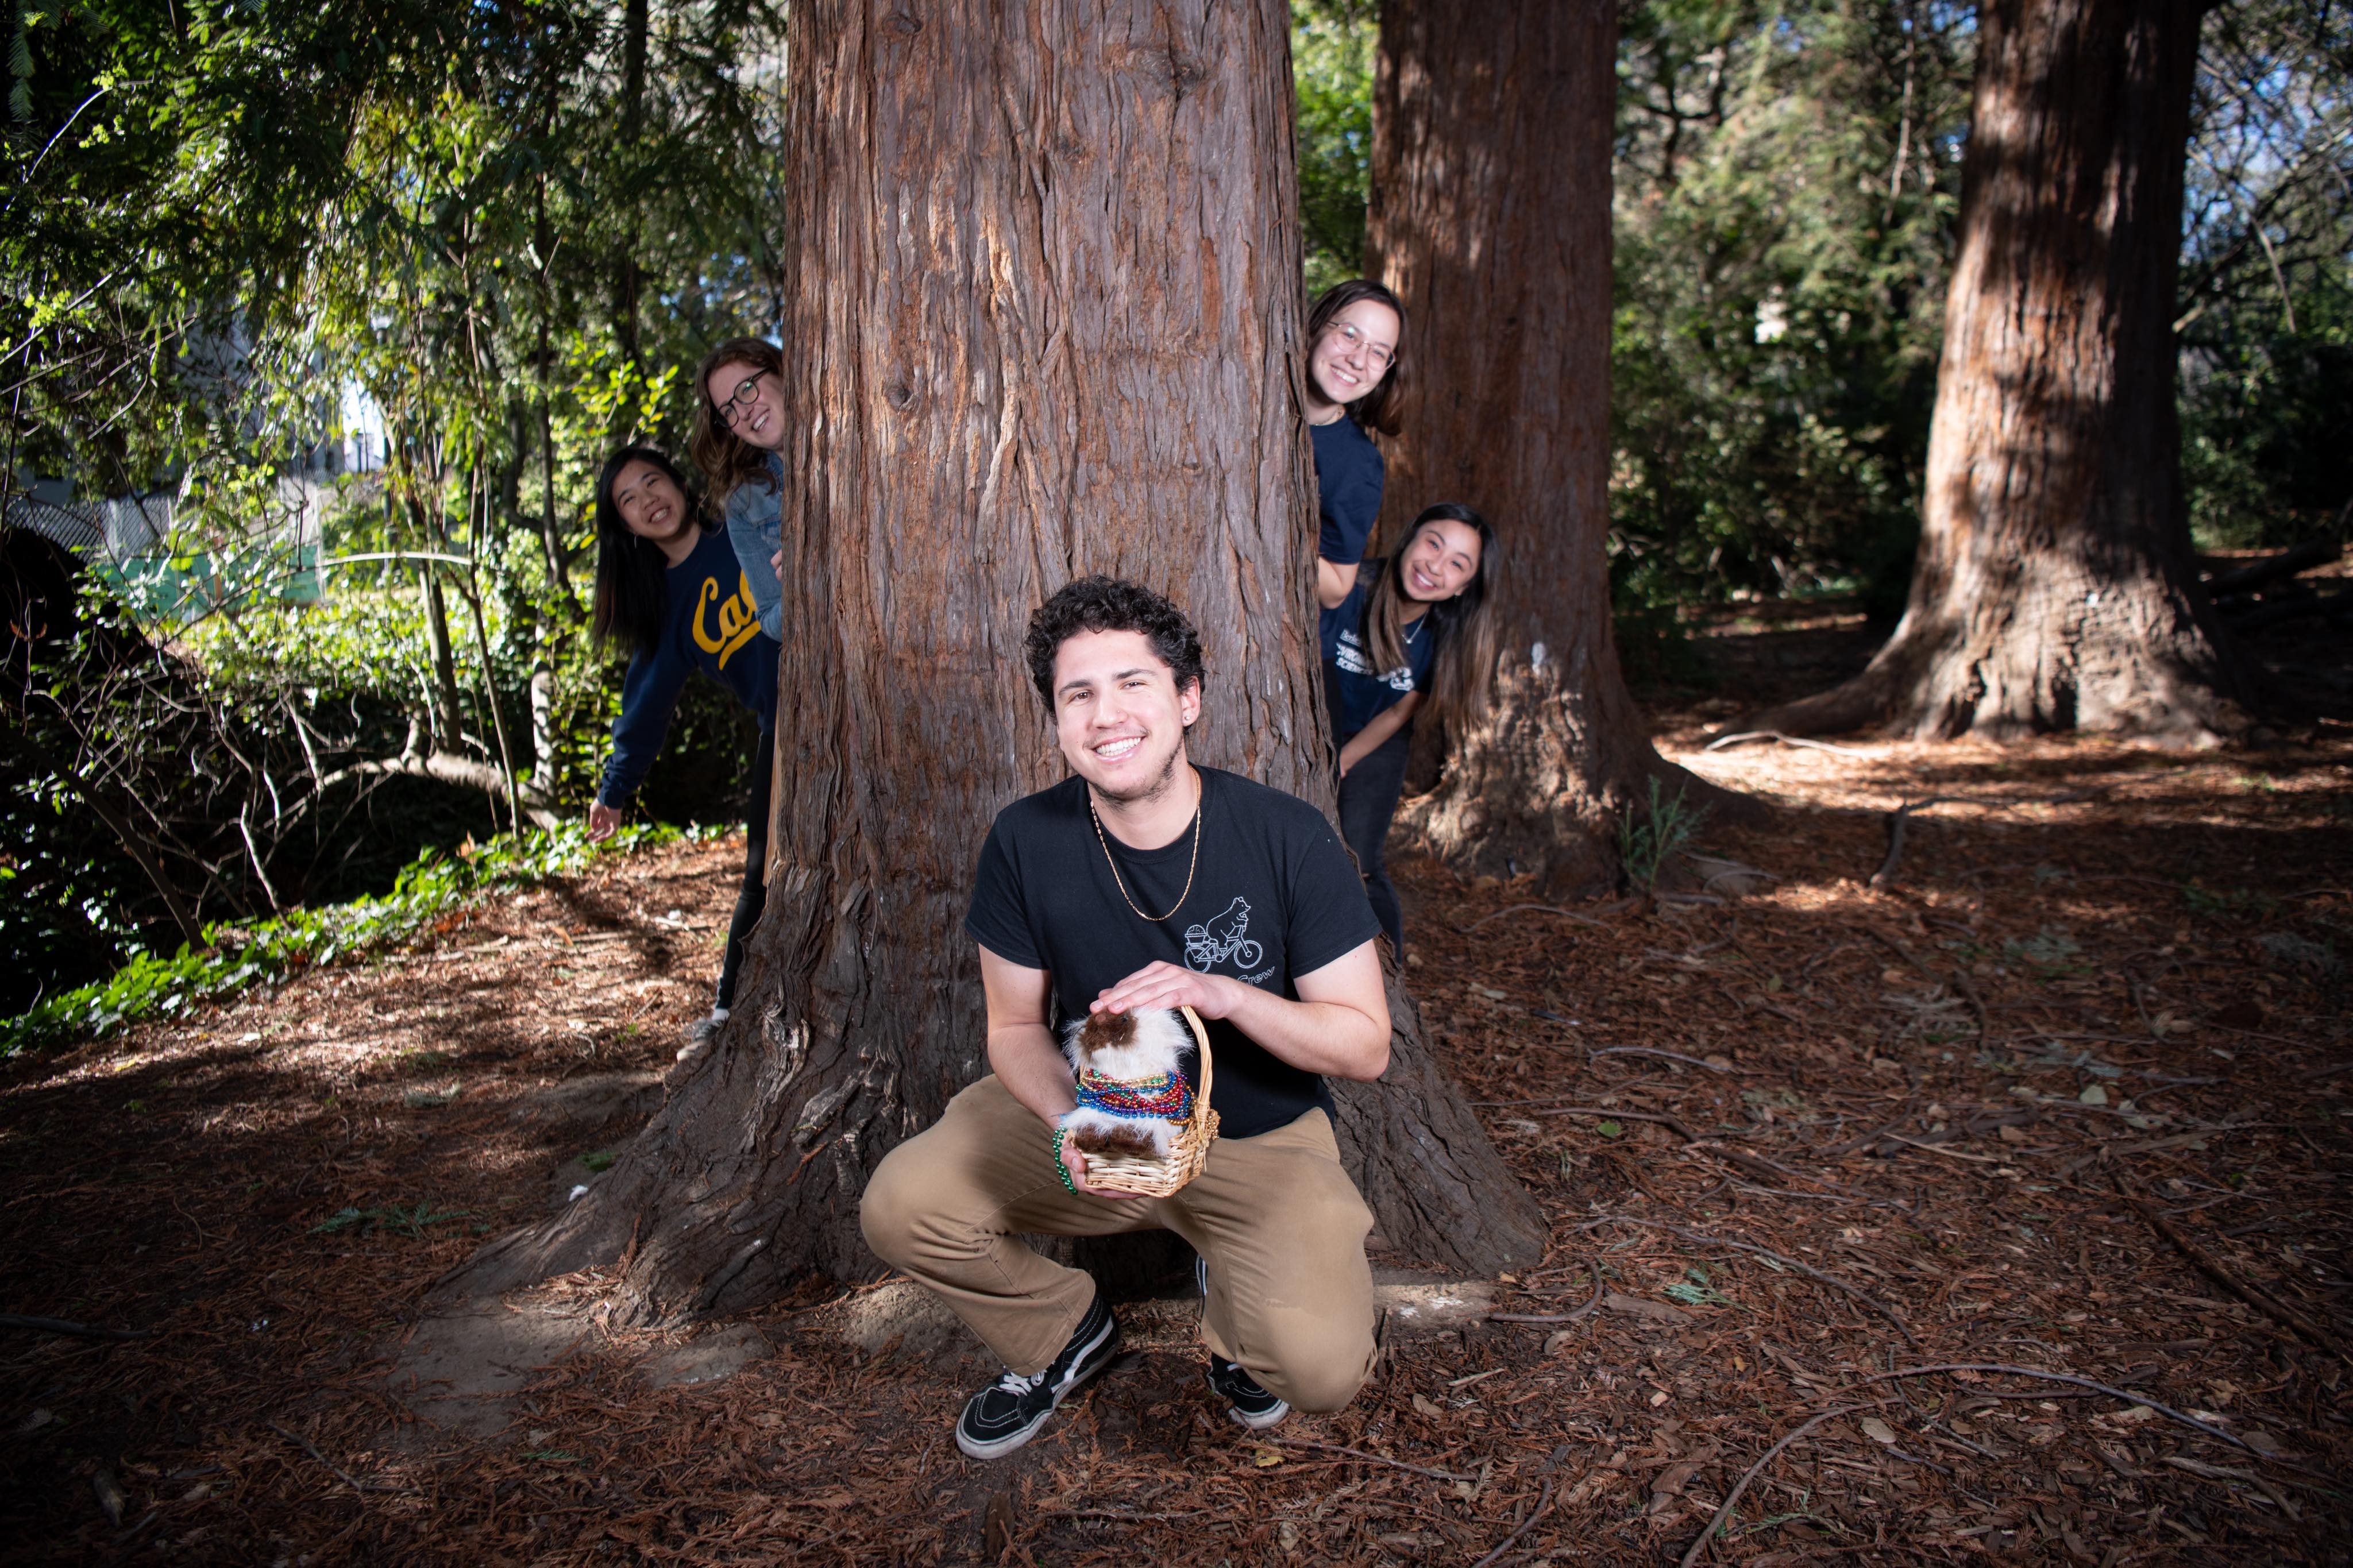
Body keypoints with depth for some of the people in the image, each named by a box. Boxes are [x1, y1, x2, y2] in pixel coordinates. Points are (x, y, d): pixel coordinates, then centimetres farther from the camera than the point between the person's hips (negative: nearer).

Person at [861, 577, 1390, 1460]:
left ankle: (1235, 1317, 14)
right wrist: (1066, 1118, -24)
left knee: (1321, 1368, -26)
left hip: (1260, 1135, -2)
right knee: (901, 1207, -20)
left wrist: (1226, 996, -31)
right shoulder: (1025, 843, -12)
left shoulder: (1286, 838, -19)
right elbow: (1016, 1025, -1)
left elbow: (1366, 1045, -14)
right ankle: (1065, 1332, 12)